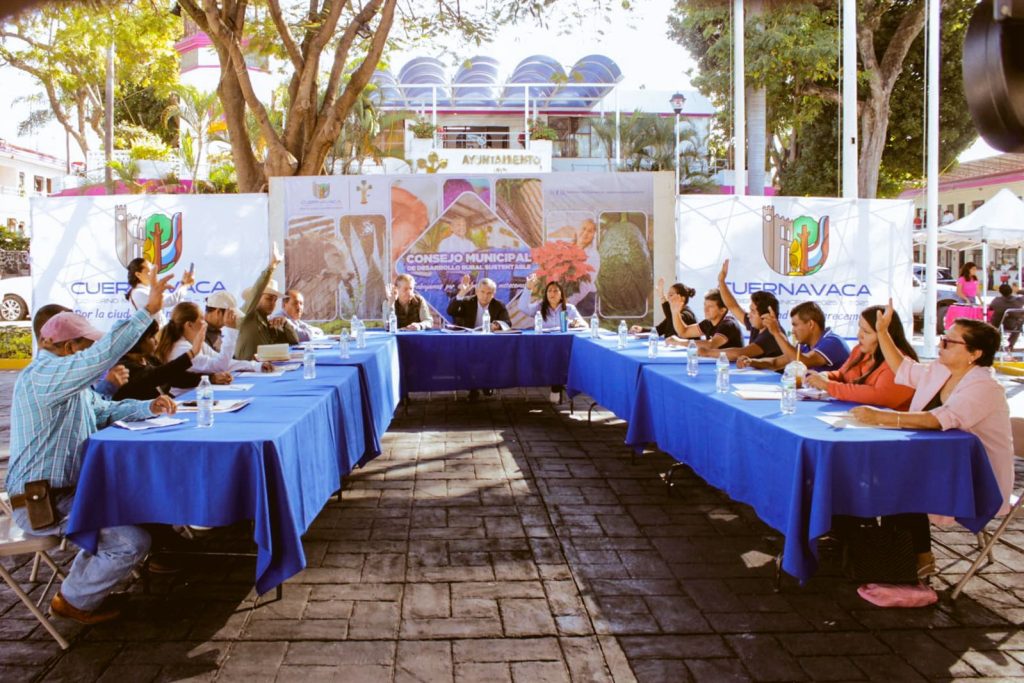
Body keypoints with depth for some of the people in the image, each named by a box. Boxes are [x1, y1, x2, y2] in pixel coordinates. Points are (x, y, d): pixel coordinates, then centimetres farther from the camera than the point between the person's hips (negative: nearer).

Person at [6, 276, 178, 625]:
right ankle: (73, 601, 7)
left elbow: (102, 409, 20)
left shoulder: (65, 379, 13)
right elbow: (105, 353, -35)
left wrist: (148, 407, 4)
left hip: (67, 490, 11)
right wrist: (148, 310, -35)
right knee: (132, 542, -18)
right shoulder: (42, 375, -22)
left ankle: (82, 580, 29)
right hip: (42, 503, -11)